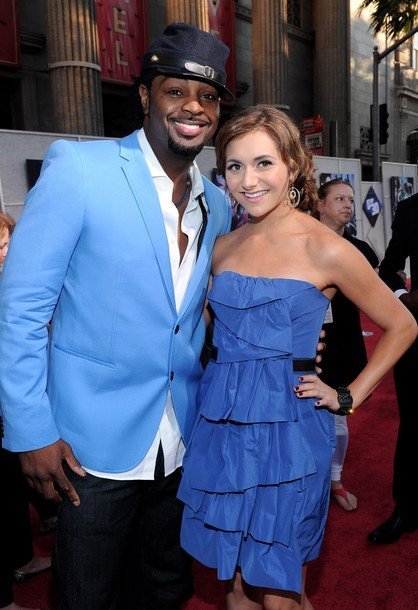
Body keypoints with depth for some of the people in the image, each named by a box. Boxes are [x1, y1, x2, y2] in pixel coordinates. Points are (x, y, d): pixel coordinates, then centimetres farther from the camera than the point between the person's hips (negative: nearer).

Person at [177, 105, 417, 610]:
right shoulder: (224, 248, 5)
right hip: (221, 424, 5)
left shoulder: (326, 250, -10)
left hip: (287, 428, -4)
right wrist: (224, 380, 6)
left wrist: (348, 397, -4)